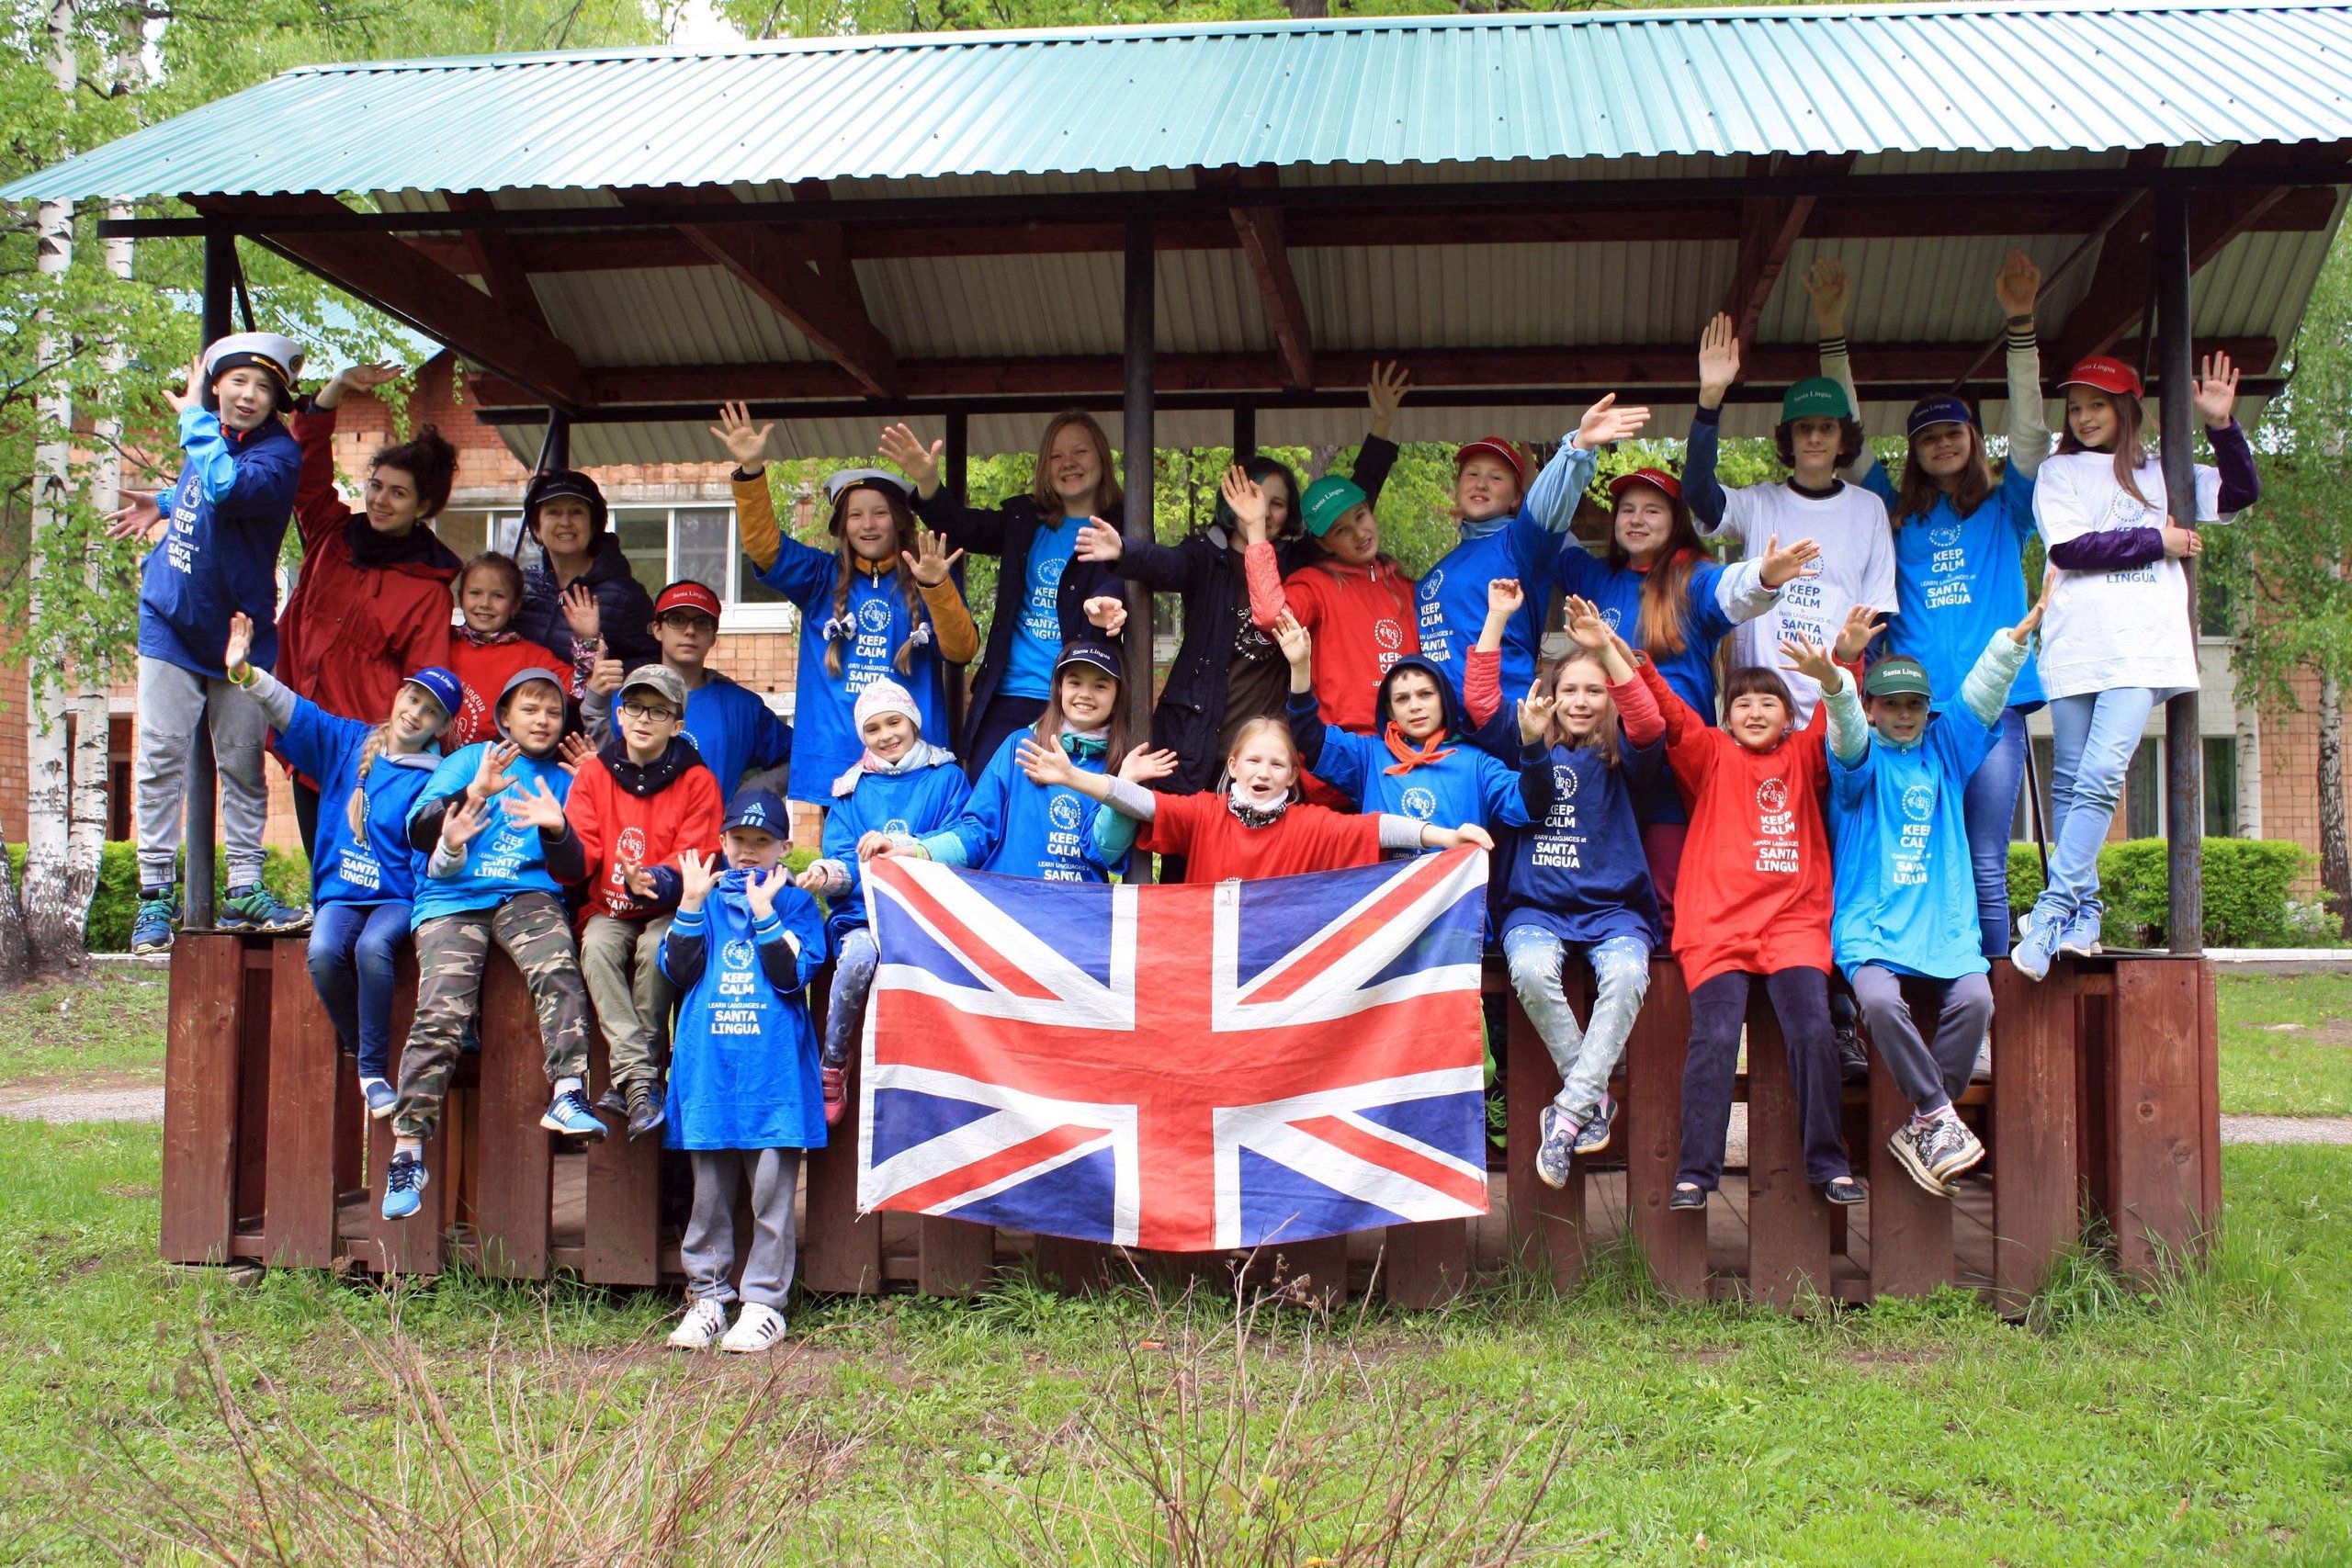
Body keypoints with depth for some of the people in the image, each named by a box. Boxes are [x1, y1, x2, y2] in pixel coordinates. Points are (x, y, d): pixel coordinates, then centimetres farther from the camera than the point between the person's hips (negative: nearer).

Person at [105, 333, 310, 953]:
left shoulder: (279, 453, -16)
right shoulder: (212, 436, 2)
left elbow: (228, 488, -39)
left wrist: (193, 415, -27)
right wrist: (163, 505, 12)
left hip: (240, 631, -4)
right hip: (171, 617, 4)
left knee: (242, 761, 1)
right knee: (161, 755, -1)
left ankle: (244, 888, 9)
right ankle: (157, 892, 2)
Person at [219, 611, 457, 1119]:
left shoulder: (433, 781, 0)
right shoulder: (346, 743, 12)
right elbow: (294, 712, 4)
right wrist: (246, 674, -11)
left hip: (398, 897, -3)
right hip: (340, 893, 3)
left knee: (373, 946, -35)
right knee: (324, 953, -29)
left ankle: (374, 1072, -22)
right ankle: (357, 1048, -3)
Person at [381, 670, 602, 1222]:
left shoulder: (562, 782, 22)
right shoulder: (469, 760, 16)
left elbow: (571, 871, 11)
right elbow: (420, 833, 2)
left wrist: (555, 828, -10)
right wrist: (475, 792, -12)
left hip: (526, 897, 2)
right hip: (452, 901, -1)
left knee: (558, 971, -31)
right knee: (440, 1016, -19)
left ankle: (569, 1094, -40)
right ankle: (406, 1152, -15)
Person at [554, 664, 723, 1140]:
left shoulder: (696, 781, -2)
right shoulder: (594, 773, 4)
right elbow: (580, 860, -3)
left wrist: (650, 882, -30)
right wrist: (558, 833, -26)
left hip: (669, 911, -2)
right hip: (609, 910, 2)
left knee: (656, 948, -34)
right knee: (597, 946, -31)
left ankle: (628, 1077, -24)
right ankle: (641, 1083, -38)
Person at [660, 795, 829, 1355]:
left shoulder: (797, 903, 6)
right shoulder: (705, 898, 15)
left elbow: (792, 976, -9)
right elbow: (678, 971, 2)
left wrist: (763, 910, -13)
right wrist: (691, 903, -5)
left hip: (774, 1068, -3)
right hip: (708, 1066, 3)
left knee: (771, 1190, -3)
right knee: (708, 1191, 7)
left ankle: (764, 1303, 4)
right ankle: (707, 1296, 16)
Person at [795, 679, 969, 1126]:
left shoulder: (947, 778, 13)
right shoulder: (852, 788, 19)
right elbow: (843, 863, 7)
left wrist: (895, 847, -15)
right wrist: (826, 873, -18)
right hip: (863, 917, 2)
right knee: (859, 953, -33)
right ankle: (830, 1071, -19)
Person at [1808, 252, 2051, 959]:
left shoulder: (2006, 508, 15)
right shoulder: (1899, 516, 17)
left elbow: (2029, 430, 3)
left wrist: (2020, 324, -7)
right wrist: (1830, 331, 8)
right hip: (1914, 708, 1)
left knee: (1984, 866, -3)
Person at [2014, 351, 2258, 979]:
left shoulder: (2162, 473, 20)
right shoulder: (2059, 473, 12)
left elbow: (2242, 493, 15)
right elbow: (2068, 547, -3)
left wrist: (2222, 426, 3)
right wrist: (2157, 541, -1)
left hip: (2144, 646, 0)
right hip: (2076, 645, 0)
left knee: (2101, 776, -15)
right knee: (2070, 782, 0)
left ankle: (2053, 910, -16)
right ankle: (2082, 915, 7)